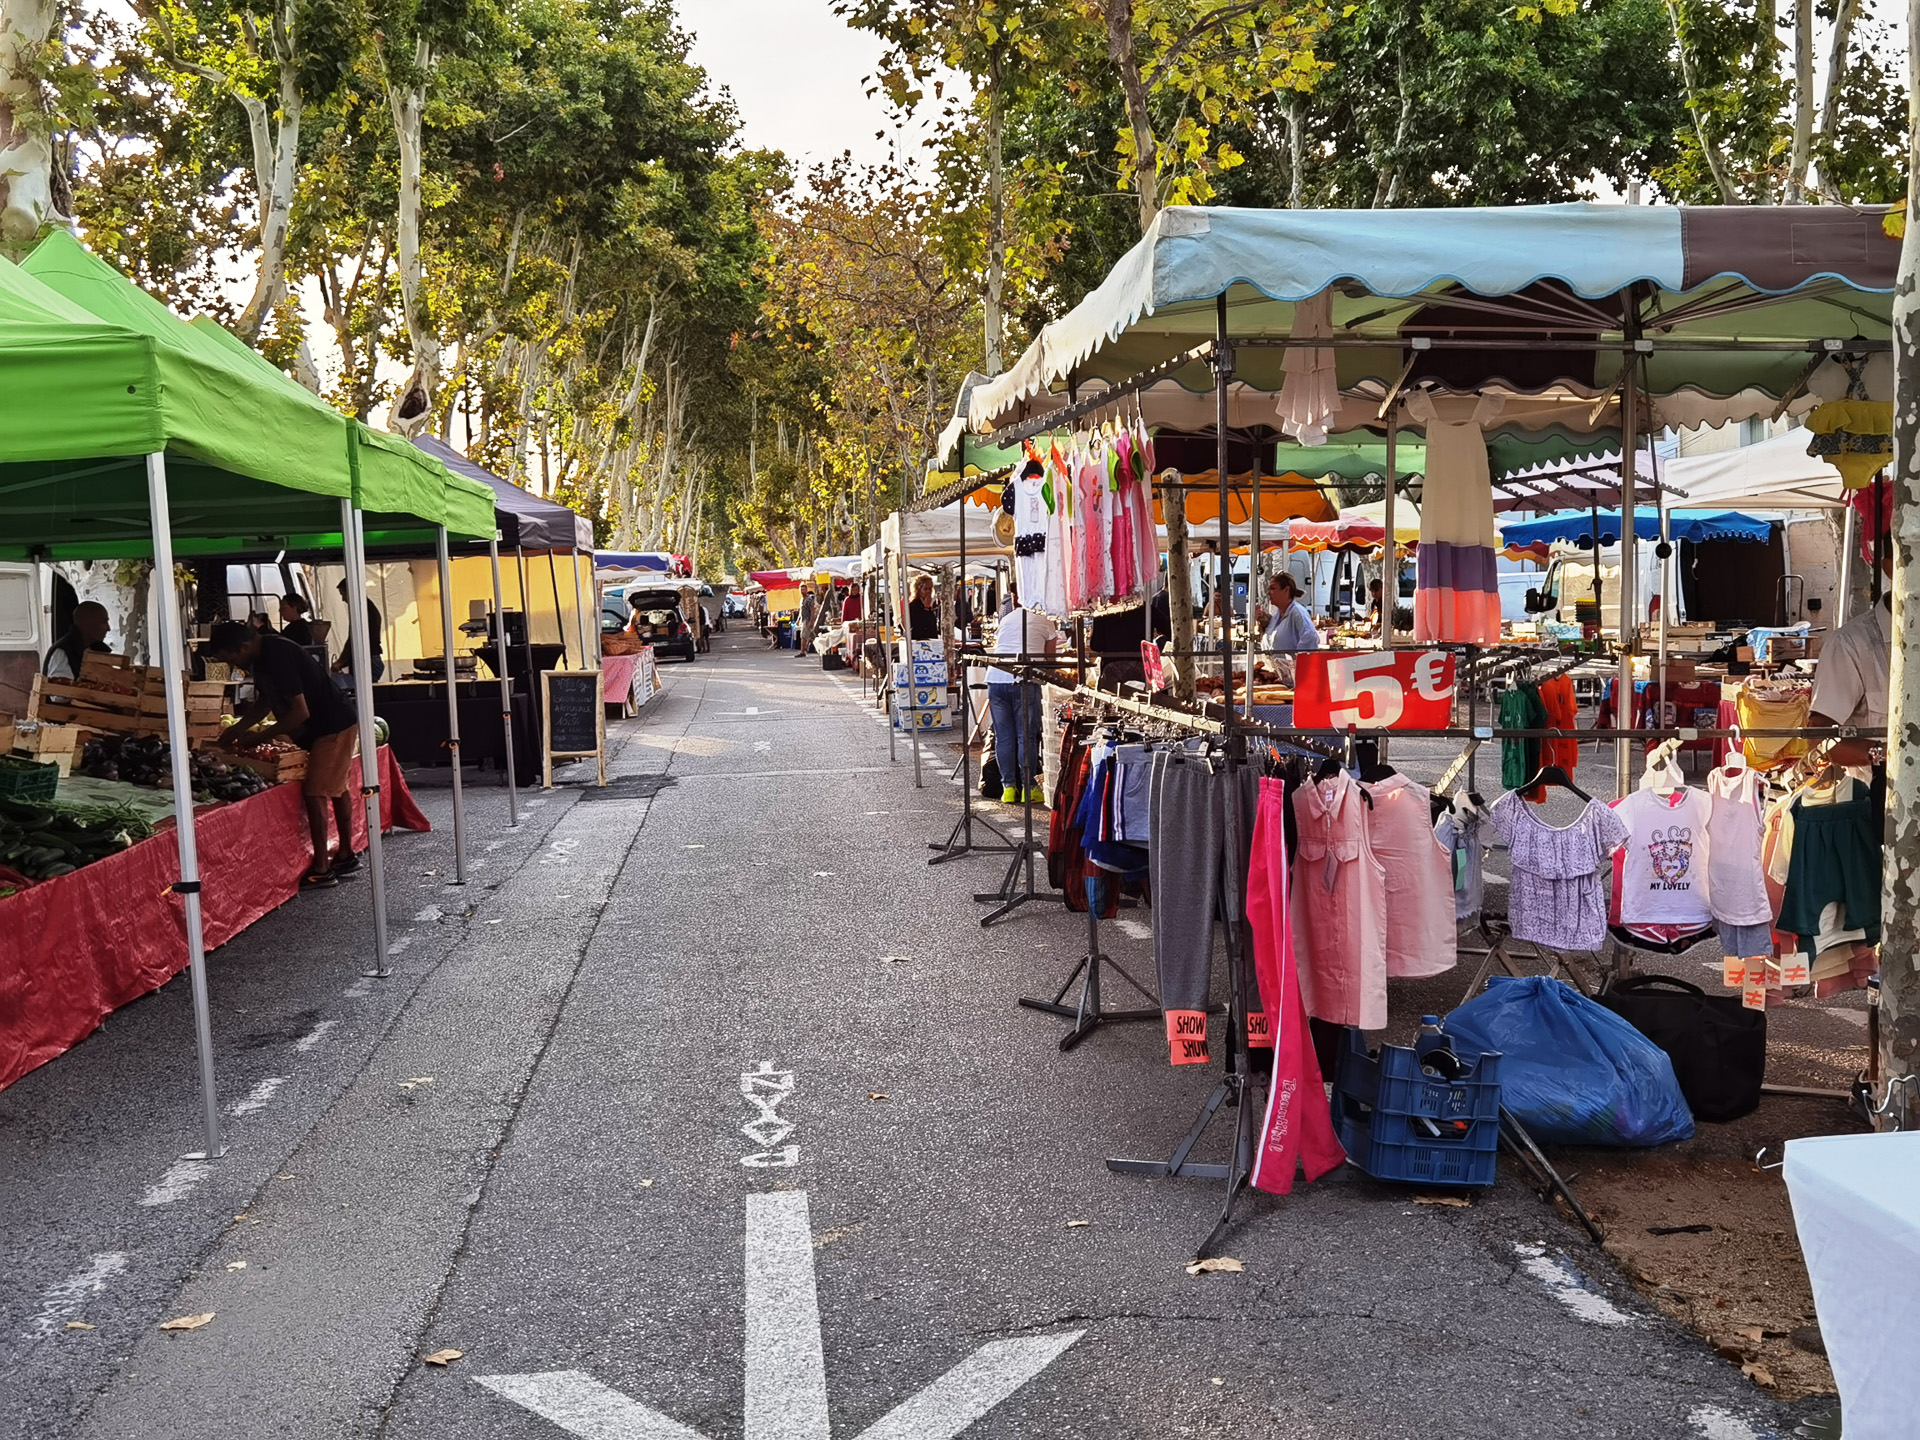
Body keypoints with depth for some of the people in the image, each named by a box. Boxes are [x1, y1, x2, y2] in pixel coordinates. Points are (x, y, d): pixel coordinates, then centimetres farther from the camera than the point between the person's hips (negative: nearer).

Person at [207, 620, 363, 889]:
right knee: (336, 788, 17)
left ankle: (321, 870, -5)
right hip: (327, 726, 11)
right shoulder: (262, 656, 4)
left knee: (315, 792, -10)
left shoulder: (278, 657, -26)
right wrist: (237, 729, 4)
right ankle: (346, 856, 28)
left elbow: (300, 712, -27)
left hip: (334, 727, -11)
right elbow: (263, 702, 17)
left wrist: (258, 737, -19)